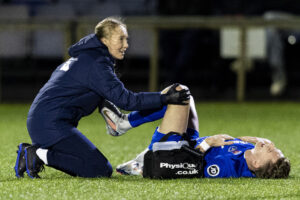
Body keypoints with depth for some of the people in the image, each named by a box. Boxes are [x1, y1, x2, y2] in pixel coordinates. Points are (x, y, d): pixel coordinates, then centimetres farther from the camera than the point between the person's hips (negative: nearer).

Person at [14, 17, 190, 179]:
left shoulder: (87, 57, 20)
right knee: (101, 170, -16)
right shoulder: (96, 64, -12)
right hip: (53, 123, -10)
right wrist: (165, 99, -17)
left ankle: (32, 152, 8)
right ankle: (42, 155, -15)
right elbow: (125, 99, -17)